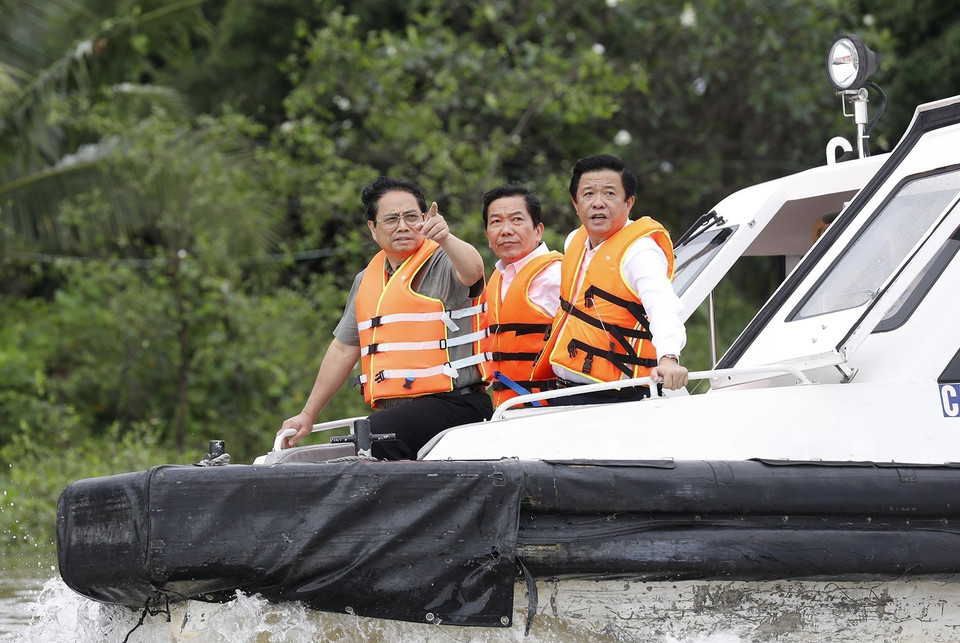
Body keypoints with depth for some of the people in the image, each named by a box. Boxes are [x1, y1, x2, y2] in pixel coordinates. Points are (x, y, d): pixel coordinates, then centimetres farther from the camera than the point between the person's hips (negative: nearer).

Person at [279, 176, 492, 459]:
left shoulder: (443, 262, -1)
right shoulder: (366, 280, 20)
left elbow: (472, 271, -26)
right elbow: (344, 350, 27)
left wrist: (444, 238, -47)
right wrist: (308, 415, 28)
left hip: (456, 404, -7)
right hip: (395, 412, 7)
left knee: (374, 433, -32)